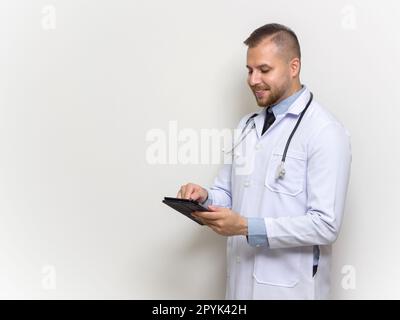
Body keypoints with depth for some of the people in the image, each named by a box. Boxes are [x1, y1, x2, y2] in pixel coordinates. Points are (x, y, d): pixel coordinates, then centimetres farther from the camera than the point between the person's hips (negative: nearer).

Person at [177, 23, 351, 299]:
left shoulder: (325, 132, -14)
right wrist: (204, 197, -9)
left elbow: (326, 225, -19)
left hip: (289, 287, -6)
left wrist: (247, 227, -24)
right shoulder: (246, 126, 7)